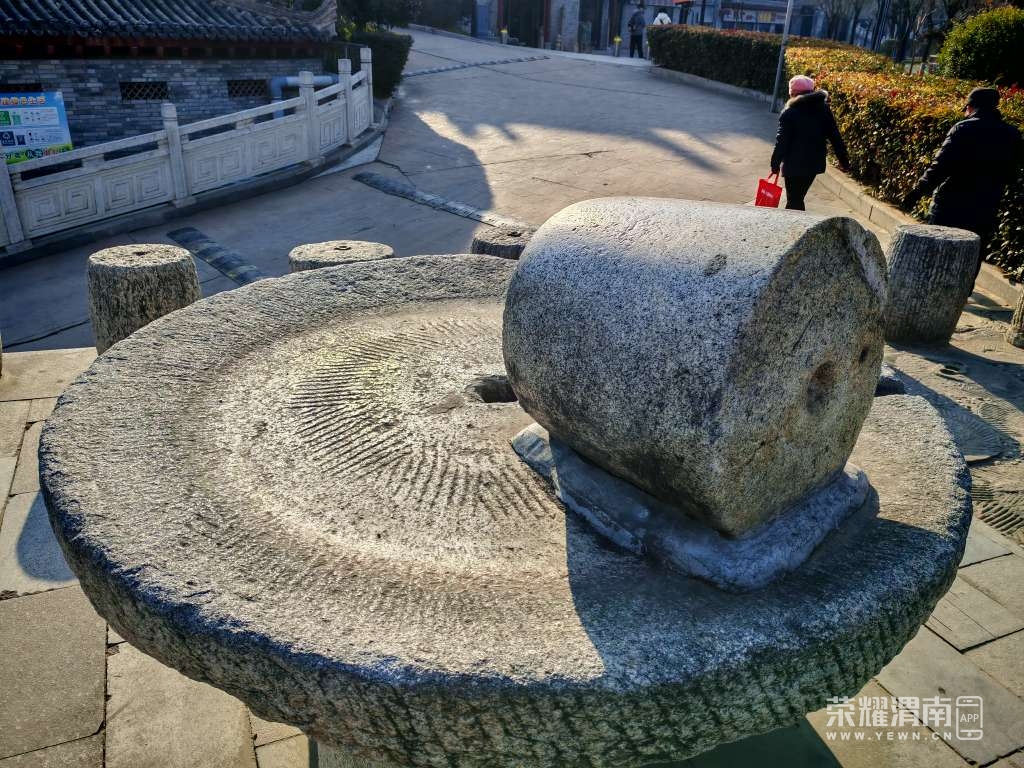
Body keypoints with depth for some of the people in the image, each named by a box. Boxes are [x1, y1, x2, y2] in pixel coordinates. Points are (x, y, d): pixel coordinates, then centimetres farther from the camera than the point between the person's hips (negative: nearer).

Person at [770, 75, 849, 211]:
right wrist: (843, 159, 10)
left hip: (794, 164, -6)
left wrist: (775, 163, -6)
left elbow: (782, 141, -12)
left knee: (794, 201, 0)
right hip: (815, 162, 6)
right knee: (798, 198, 19)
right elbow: (835, 136, 6)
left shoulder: (789, 113, -9)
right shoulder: (823, 109, 6)